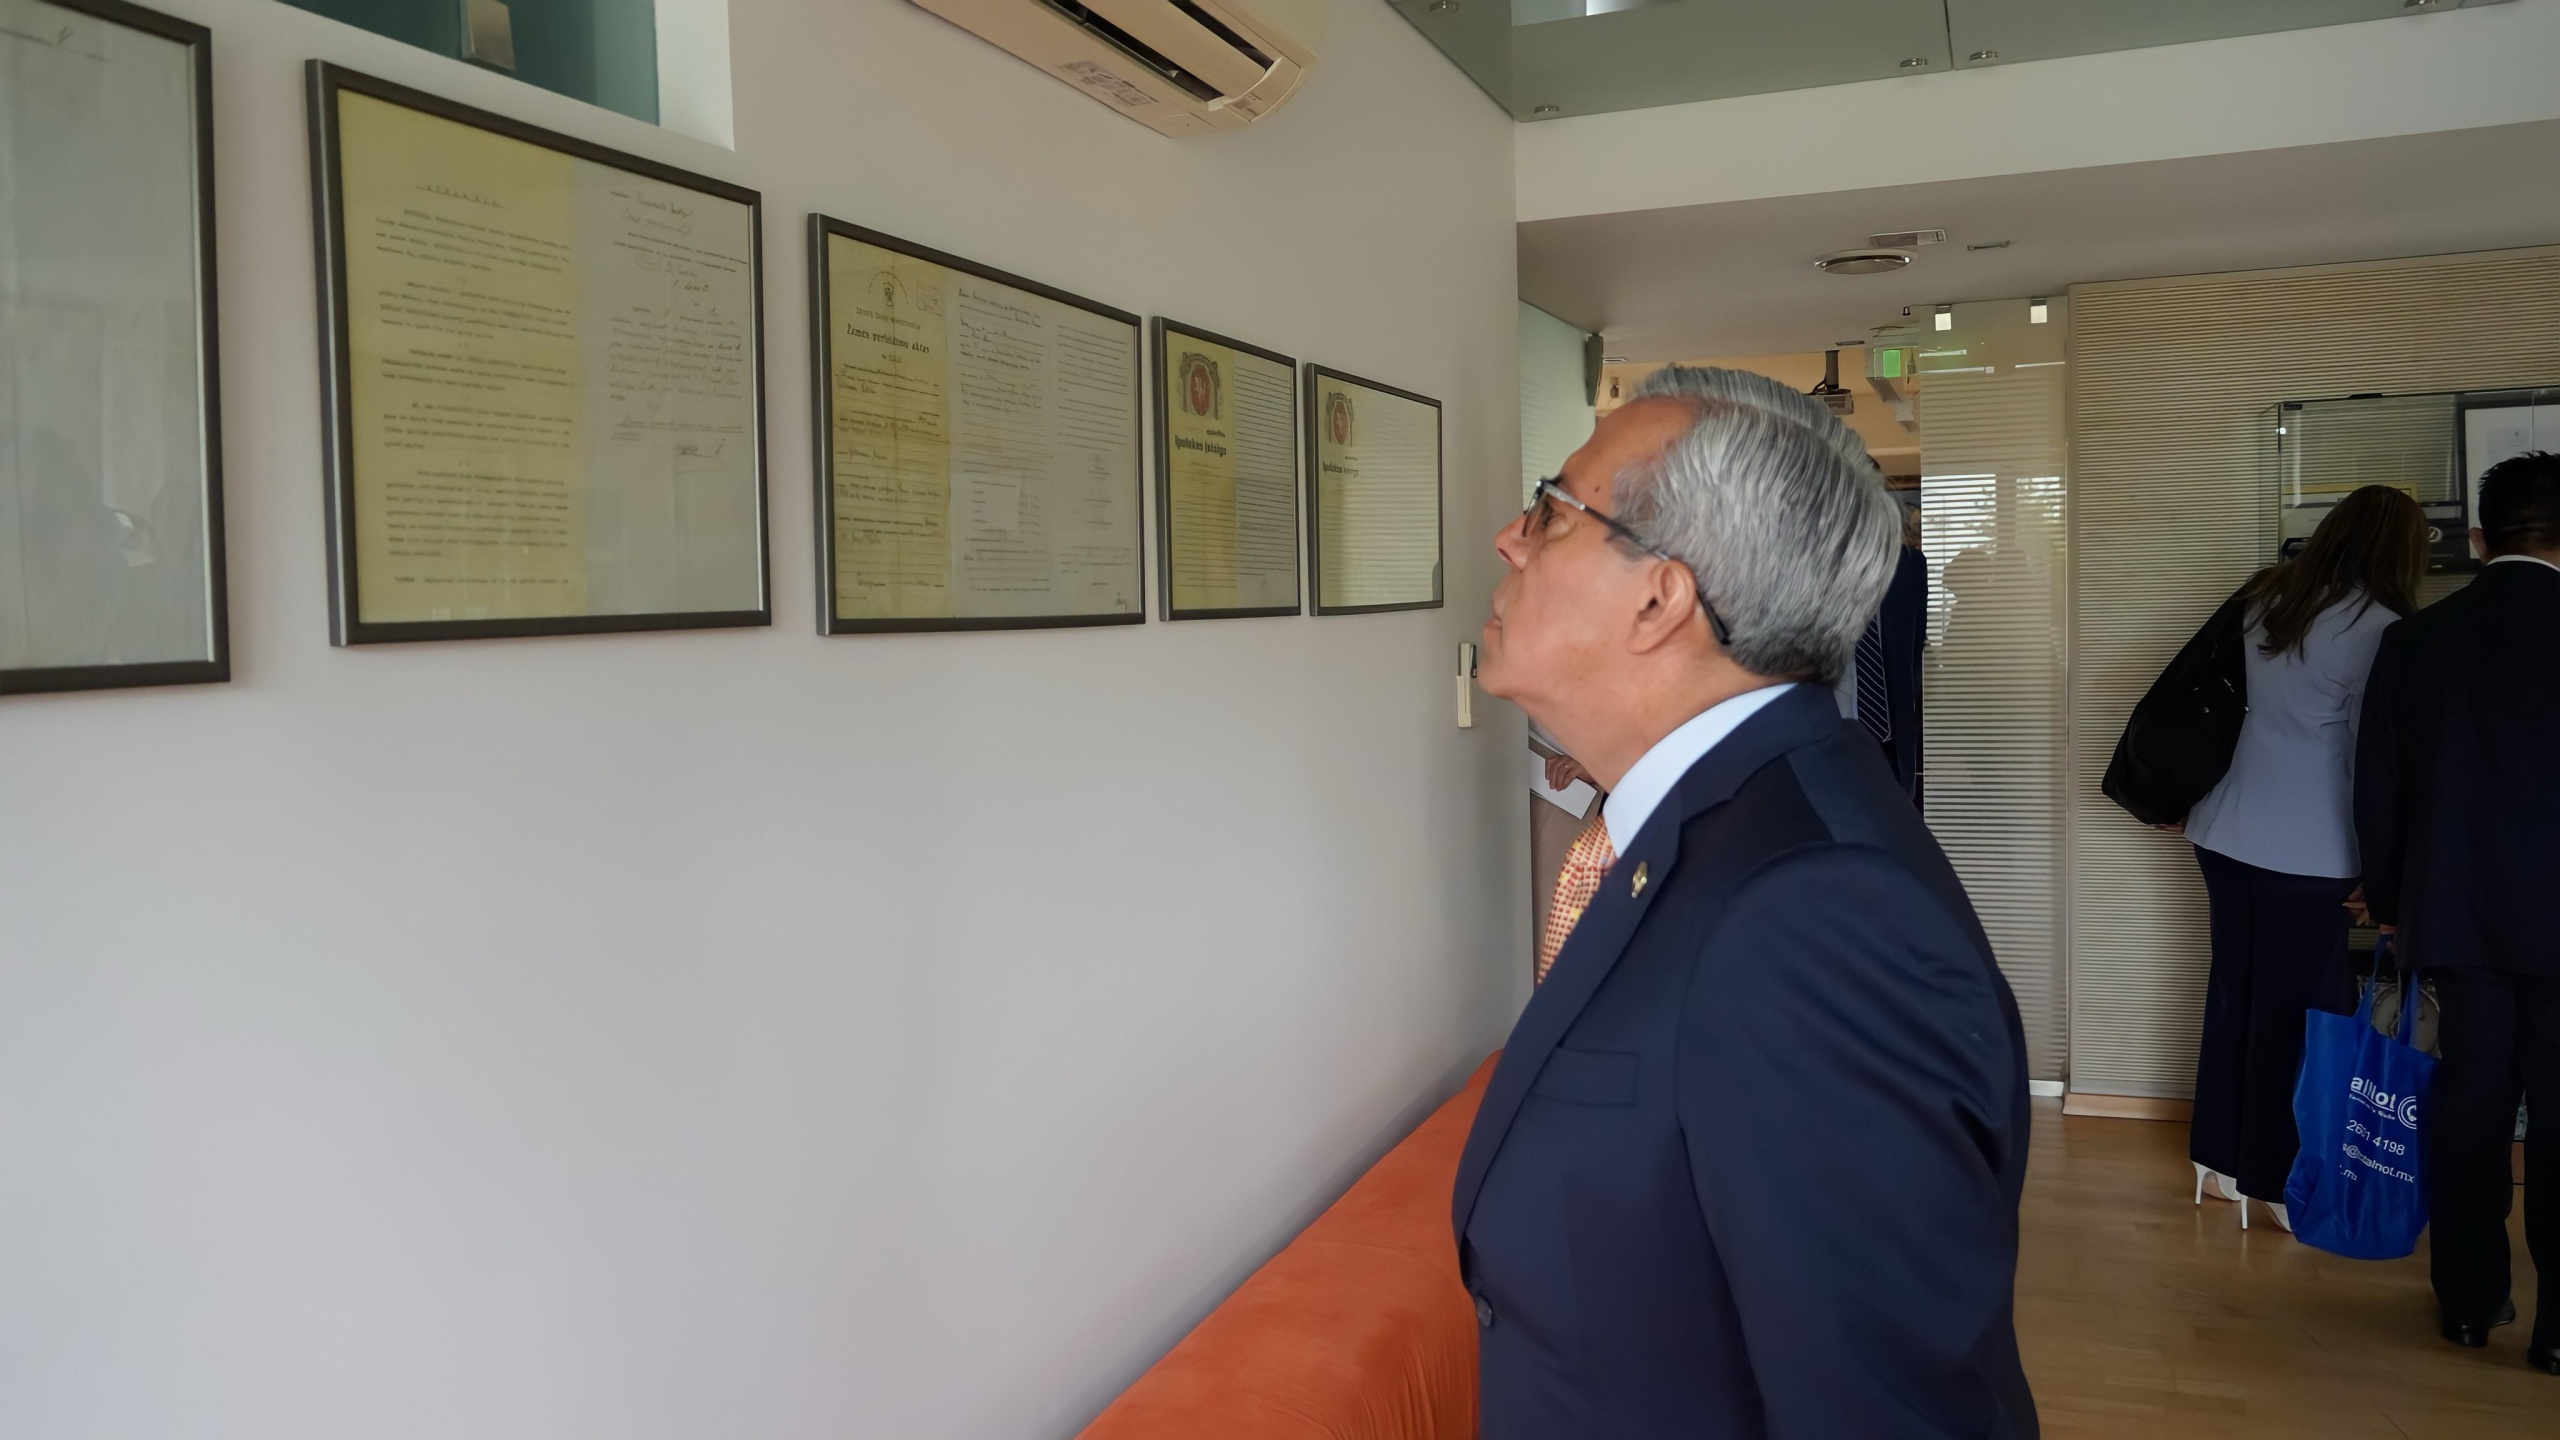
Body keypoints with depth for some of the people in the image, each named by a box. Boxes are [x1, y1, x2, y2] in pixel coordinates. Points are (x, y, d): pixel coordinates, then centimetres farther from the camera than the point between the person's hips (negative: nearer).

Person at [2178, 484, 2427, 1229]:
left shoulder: (2264, 599, 8)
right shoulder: (2379, 630, -11)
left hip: (2226, 831, 7)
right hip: (2306, 853, -6)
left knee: (2235, 992, 14)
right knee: (2296, 1008, 3)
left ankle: (2221, 1158, 24)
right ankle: (2281, 1181, 12)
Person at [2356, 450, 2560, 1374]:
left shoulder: (2415, 640, 0)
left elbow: (2377, 790, 5)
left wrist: (2391, 899, 17)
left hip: (2455, 908, 3)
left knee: (2469, 1098, 12)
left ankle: (2469, 1300, 20)